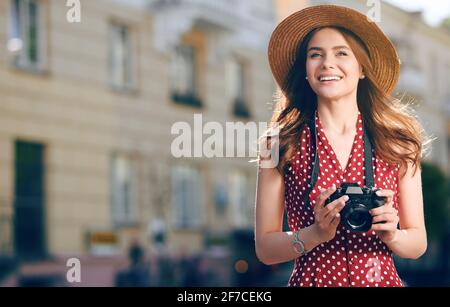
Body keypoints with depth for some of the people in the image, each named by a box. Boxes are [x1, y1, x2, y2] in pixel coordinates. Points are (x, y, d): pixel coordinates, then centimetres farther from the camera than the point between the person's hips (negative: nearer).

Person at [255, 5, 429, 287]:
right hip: (312, 278, -1)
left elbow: (418, 244, 2)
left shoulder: (397, 143, -3)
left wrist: (391, 234, -17)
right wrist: (317, 234, -22)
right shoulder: (280, 145, -7)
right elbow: (265, 248, -6)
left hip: (382, 279, 1)